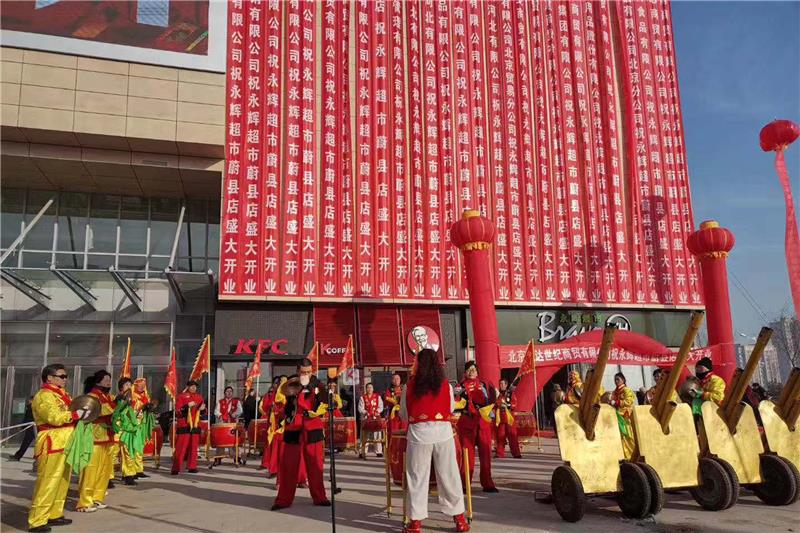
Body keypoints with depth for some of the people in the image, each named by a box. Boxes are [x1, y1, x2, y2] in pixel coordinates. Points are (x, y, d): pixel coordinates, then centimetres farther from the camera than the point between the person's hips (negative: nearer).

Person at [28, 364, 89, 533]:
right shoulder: (43, 396, -11)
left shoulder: (61, 395, 19)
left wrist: (82, 413, 11)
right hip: (51, 445, -10)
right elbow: (54, 417, -24)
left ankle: (54, 514, 21)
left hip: (65, 444, 10)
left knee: (62, 481, 13)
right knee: (47, 483, -9)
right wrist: (77, 414, -18)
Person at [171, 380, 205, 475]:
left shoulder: (199, 397, 13)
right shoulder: (181, 396, -1)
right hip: (184, 425, -5)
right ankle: (176, 468, -2)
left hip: (195, 425, 5)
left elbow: (203, 411, 19)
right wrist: (188, 406, -21)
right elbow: (177, 410, -9)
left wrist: (202, 408, -4)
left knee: (193, 447, 6)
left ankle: (192, 467, 12)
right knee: (181, 448, -6)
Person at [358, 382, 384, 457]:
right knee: (365, 435, -3)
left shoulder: (378, 397, 11)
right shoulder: (362, 398, 7)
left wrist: (377, 411, -14)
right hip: (366, 418, -1)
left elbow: (381, 406, 4)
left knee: (377, 434, -2)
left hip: (376, 418, 1)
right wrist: (365, 412, -16)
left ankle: (378, 451, 3)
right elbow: (360, 408, 0)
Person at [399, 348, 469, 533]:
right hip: (443, 432, 1)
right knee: (448, 475, 10)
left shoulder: (410, 386, 1)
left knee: (418, 477, 6)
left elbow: (403, 414, 12)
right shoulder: (446, 385, 4)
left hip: (419, 433, -1)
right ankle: (459, 518, 17)